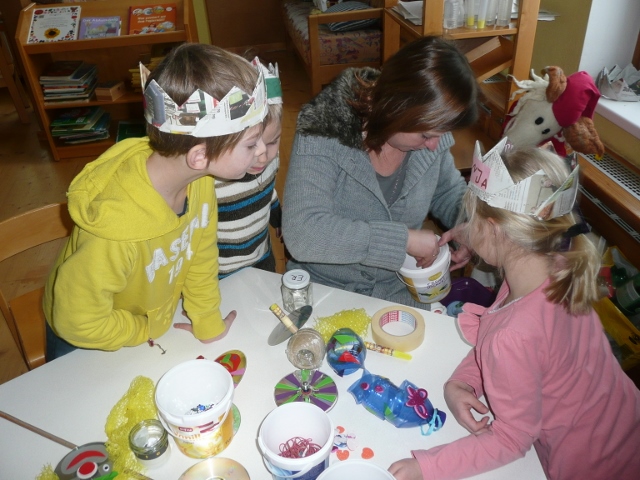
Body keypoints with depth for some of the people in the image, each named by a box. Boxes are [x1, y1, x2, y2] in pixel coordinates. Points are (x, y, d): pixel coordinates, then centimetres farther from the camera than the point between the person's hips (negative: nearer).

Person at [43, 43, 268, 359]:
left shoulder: (197, 174, -26)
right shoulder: (118, 229, -44)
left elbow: (201, 252, -9)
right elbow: (78, 322, -26)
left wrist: (209, 322, 0)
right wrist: (145, 330, -11)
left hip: (157, 319, 5)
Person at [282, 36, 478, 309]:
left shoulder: (430, 128, -8)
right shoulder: (324, 133, -23)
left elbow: (448, 193, 11)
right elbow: (302, 234, -34)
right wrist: (404, 238, -32)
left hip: (401, 291, 3)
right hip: (324, 290, -2)